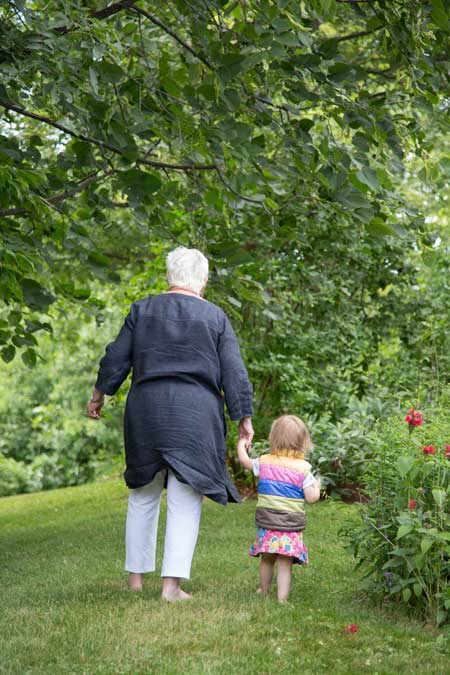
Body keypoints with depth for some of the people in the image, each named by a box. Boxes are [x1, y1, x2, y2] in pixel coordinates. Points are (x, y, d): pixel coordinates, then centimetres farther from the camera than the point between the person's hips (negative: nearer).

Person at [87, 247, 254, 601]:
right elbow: (234, 373, 1)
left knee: (144, 493, 15)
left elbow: (116, 358, 7)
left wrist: (99, 394, 20)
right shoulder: (215, 316, 3)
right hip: (196, 413, -2)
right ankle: (172, 584, -5)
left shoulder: (142, 309, 6)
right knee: (185, 501, 0)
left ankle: (136, 575, 21)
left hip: (145, 409, 2)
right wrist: (244, 418, 8)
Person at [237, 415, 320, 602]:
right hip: (291, 524, -3)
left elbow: (245, 461, 22)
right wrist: (317, 485, 14)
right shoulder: (303, 468, -6)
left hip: (267, 521, 3)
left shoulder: (265, 462, 2)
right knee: (285, 565, -2)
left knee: (266, 559, 18)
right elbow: (311, 497, -7)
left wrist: (241, 445, 40)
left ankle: (264, 591, 33)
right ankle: (282, 598, -4)